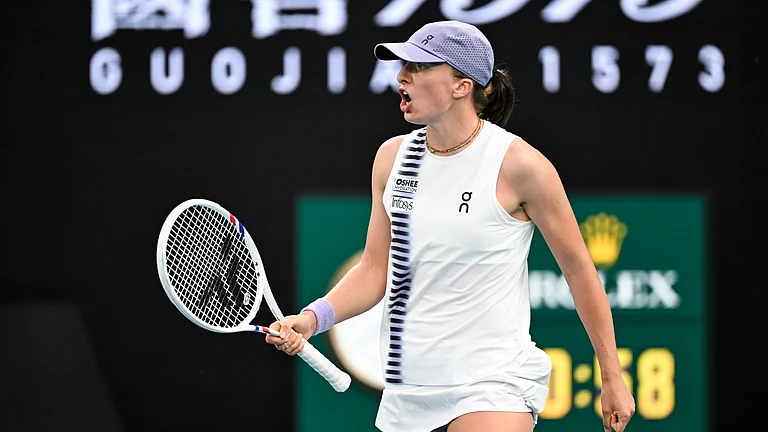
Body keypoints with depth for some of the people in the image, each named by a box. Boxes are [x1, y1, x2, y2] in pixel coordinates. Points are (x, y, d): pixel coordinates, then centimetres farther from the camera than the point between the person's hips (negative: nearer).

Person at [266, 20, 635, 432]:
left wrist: (611, 377, 2)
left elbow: (578, 267, -2)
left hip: (492, 388, -5)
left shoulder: (519, 164, -10)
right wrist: (313, 317, -8)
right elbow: (375, 268, 10)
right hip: (406, 392, 6)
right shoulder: (392, 156, 5)